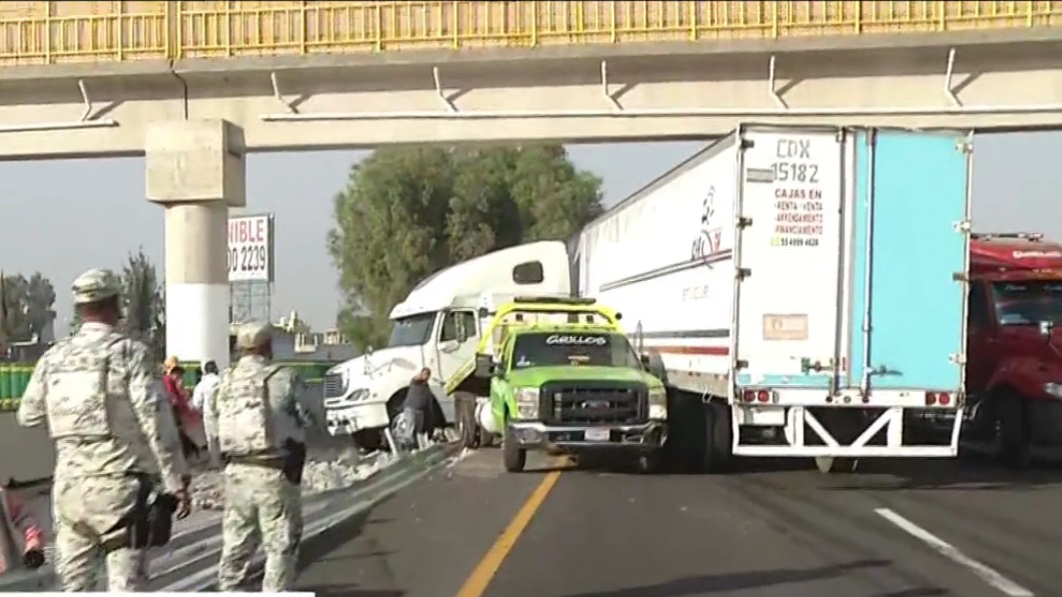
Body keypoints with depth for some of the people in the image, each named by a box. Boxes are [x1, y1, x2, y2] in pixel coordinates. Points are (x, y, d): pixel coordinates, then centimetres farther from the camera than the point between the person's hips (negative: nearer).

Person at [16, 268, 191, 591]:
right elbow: (156, 421, -13)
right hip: (119, 484, -5)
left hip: (69, 483, 5)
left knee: (75, 582, 13)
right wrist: (177, 482, -9)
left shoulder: (54, 357, 7)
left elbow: (28, 416, 16)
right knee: (126, 582, -1)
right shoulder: (129, 352, -9)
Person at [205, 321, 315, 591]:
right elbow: (298, 427, -6)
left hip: (236, 470, 6)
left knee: (236, 542, 16)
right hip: (274, 472, -5)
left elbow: (213, 430, 9)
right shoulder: (280, 378, -10)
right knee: (281, 544, 2)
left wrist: (229, 462, 16)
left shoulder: (224, 382, 7)